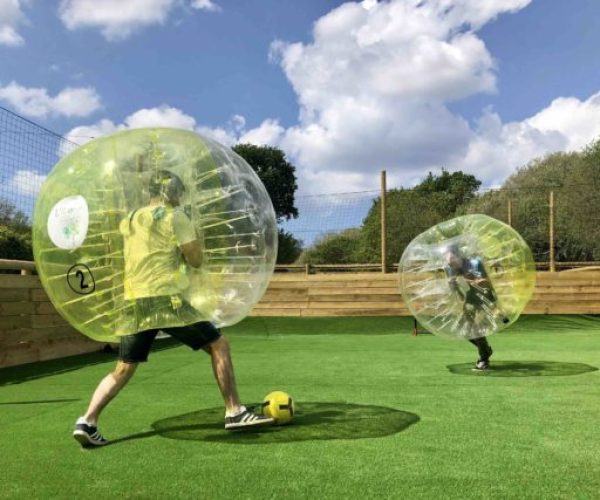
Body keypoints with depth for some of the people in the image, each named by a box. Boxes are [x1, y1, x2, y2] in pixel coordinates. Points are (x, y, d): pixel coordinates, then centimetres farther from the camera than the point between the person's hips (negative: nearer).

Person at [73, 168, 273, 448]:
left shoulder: (130, 220, 17)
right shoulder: (175, 216, -2)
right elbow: (196, 260, -2)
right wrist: (189, 244, 16)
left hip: (135, 302, 6)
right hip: (166, 299, -6)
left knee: (123, 370, 13)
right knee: (218, 345, 4)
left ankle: (87, 422, 2)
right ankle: (234, 412, 4)